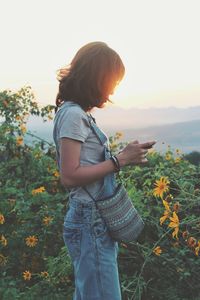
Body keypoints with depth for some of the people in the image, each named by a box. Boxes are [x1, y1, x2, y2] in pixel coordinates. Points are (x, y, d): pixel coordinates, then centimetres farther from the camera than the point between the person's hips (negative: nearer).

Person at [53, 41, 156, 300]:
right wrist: (121, 159, -17)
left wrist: (126, 156, 8)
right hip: (91, 223, -9)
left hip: (98, 222, 9)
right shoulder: (72, 114, -15)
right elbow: (69, 177, -21)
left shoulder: (80, 113, 11)